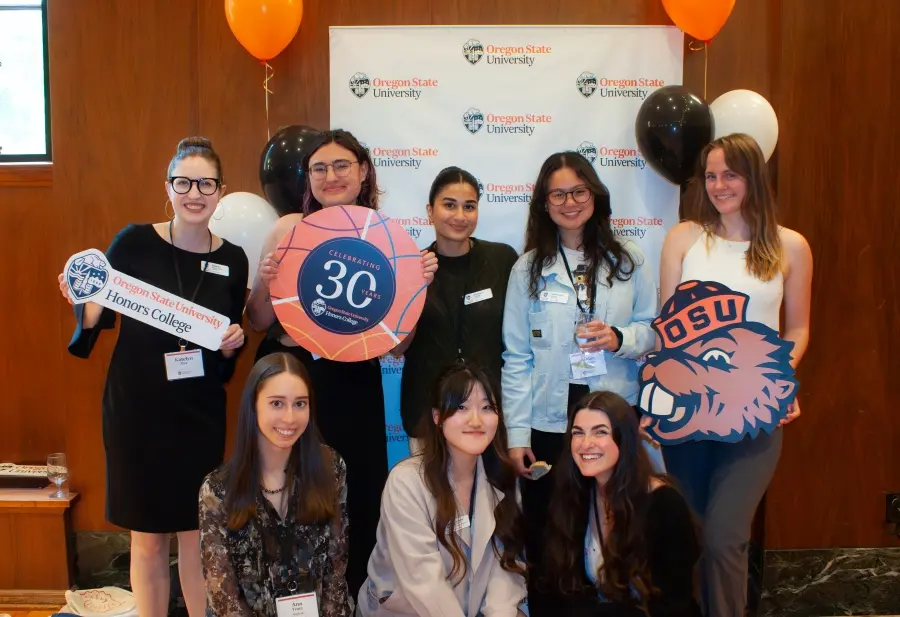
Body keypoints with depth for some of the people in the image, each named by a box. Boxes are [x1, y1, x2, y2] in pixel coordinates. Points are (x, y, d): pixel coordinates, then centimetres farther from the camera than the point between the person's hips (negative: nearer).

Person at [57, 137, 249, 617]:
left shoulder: (232, 259, 0)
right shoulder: (135, 242, -8)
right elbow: (99, 316, -2)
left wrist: (232, 344, -10)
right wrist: (81, 300, -22)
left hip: (201, 412, 2)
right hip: (136, 407, -2)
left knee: (197, 532, 10)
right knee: (147, 536, 9)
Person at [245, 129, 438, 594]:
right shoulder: (289, 228, -3)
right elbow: (260, 322, 1)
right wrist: (264, 282, -18)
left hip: (354, 386, 1)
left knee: (357, 498, 7)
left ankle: (352, 596, 31)